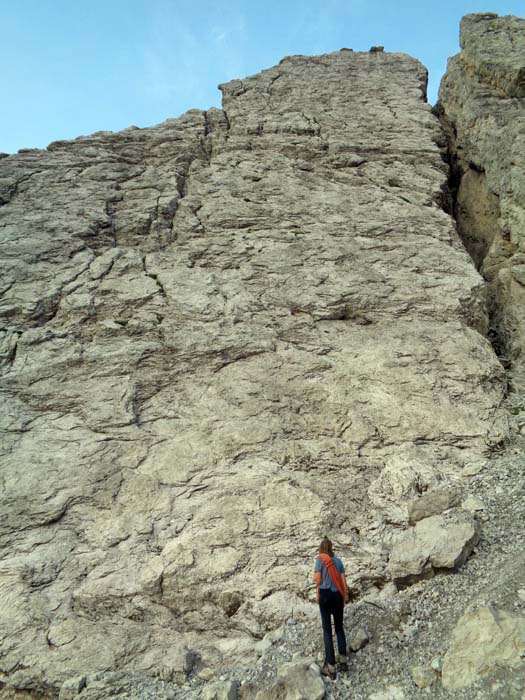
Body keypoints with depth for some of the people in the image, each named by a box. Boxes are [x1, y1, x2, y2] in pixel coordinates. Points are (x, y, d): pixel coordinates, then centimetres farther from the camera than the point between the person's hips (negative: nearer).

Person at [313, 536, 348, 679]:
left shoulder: (319, 560, -3)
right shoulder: (338, 561, 6)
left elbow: (317, 580, -10)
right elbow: (344, 581, 4)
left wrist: (314, 575, 12)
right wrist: (345, 597, 14)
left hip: (325, 594, -3)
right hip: (338, 595, 3)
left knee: (327, 630, 3)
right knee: (339, 627, 18)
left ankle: (331, 666, 1)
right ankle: (343, 660, 13)